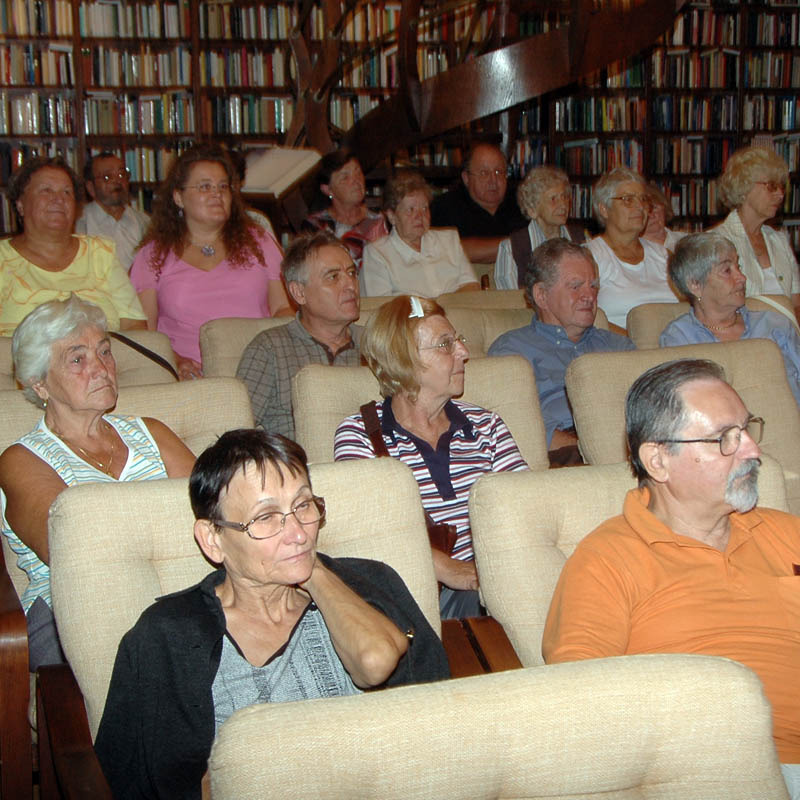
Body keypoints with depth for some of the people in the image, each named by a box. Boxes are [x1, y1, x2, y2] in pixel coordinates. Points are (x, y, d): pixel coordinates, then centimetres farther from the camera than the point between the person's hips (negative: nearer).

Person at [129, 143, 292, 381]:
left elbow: (282, 308, 17)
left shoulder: (256, 240, 19)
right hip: (194, 377, -2)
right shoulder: (154, 254, 13)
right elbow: (142, 330, 7)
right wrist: (173, 361, -13)